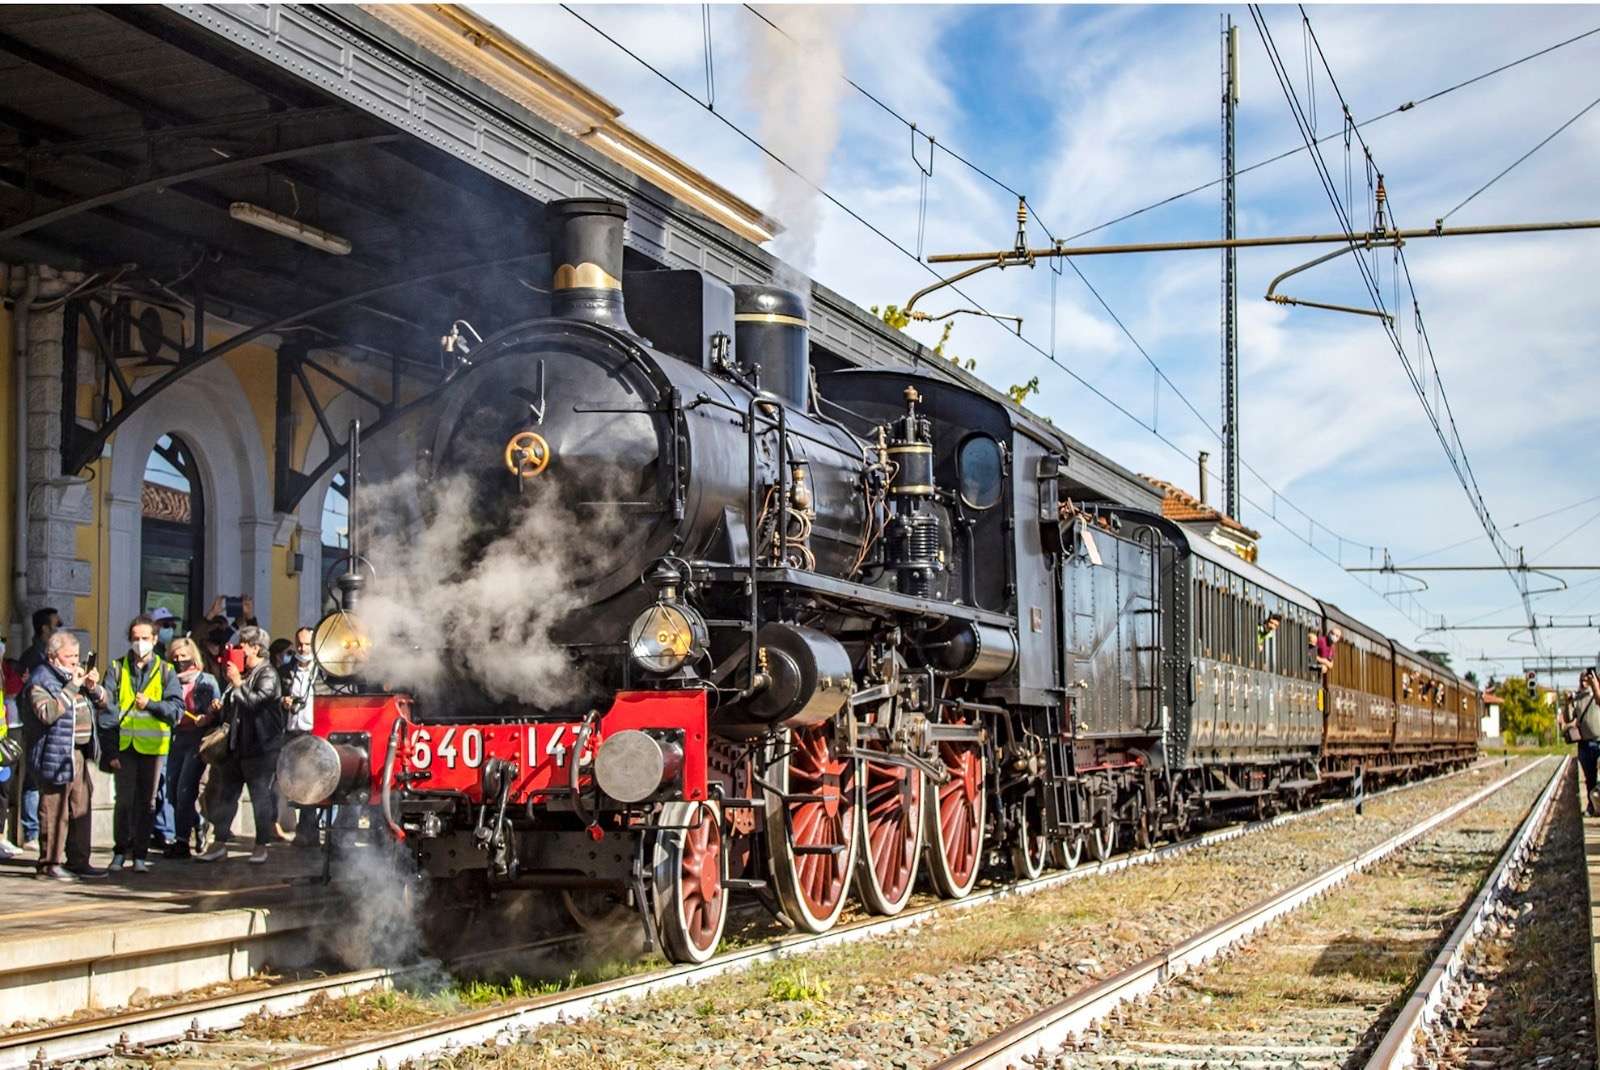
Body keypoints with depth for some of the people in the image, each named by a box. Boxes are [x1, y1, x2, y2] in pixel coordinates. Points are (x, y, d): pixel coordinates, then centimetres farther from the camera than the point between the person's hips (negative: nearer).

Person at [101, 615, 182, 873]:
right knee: (124, 800, -1)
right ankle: (121, 851, 14)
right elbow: (107, 708, -1)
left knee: (147, 802, 6)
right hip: (124, 745, 0)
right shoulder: (117, 668, 4)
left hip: (153, 745, 0)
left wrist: (150, 704, -21)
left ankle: (140, 855, 13)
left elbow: (177, 709, -3)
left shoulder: (165, 671, 4)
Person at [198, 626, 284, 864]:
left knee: (261, 796, -2)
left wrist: (238, 683, -19)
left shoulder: (267, 675, -8)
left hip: (260, 748, -9)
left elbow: (255, 701, -25)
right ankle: (219, 844, 12)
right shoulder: (243, 673, 17)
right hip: (237, 745, 9)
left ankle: (261, 846, 5)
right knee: (226, 794, 8)